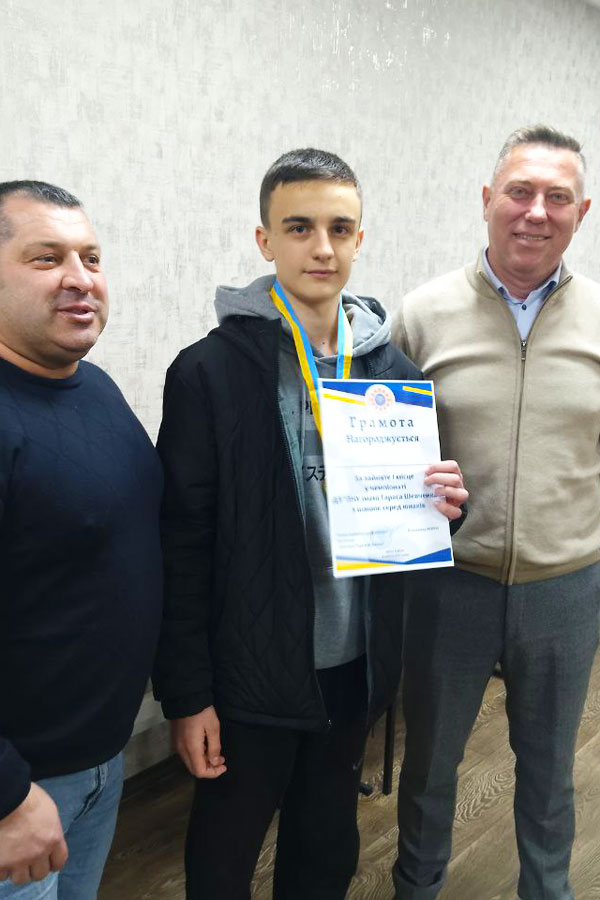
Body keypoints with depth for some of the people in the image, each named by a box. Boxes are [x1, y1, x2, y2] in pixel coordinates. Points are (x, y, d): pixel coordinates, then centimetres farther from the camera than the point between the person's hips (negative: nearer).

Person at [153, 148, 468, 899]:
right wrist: (186, 695, -11)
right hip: (251, 675, -4)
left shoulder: (393, 366, 0)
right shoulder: (209, 371, -14)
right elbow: (181, 547, -12)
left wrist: (441, 503, -12)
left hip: (356, 667, 4)